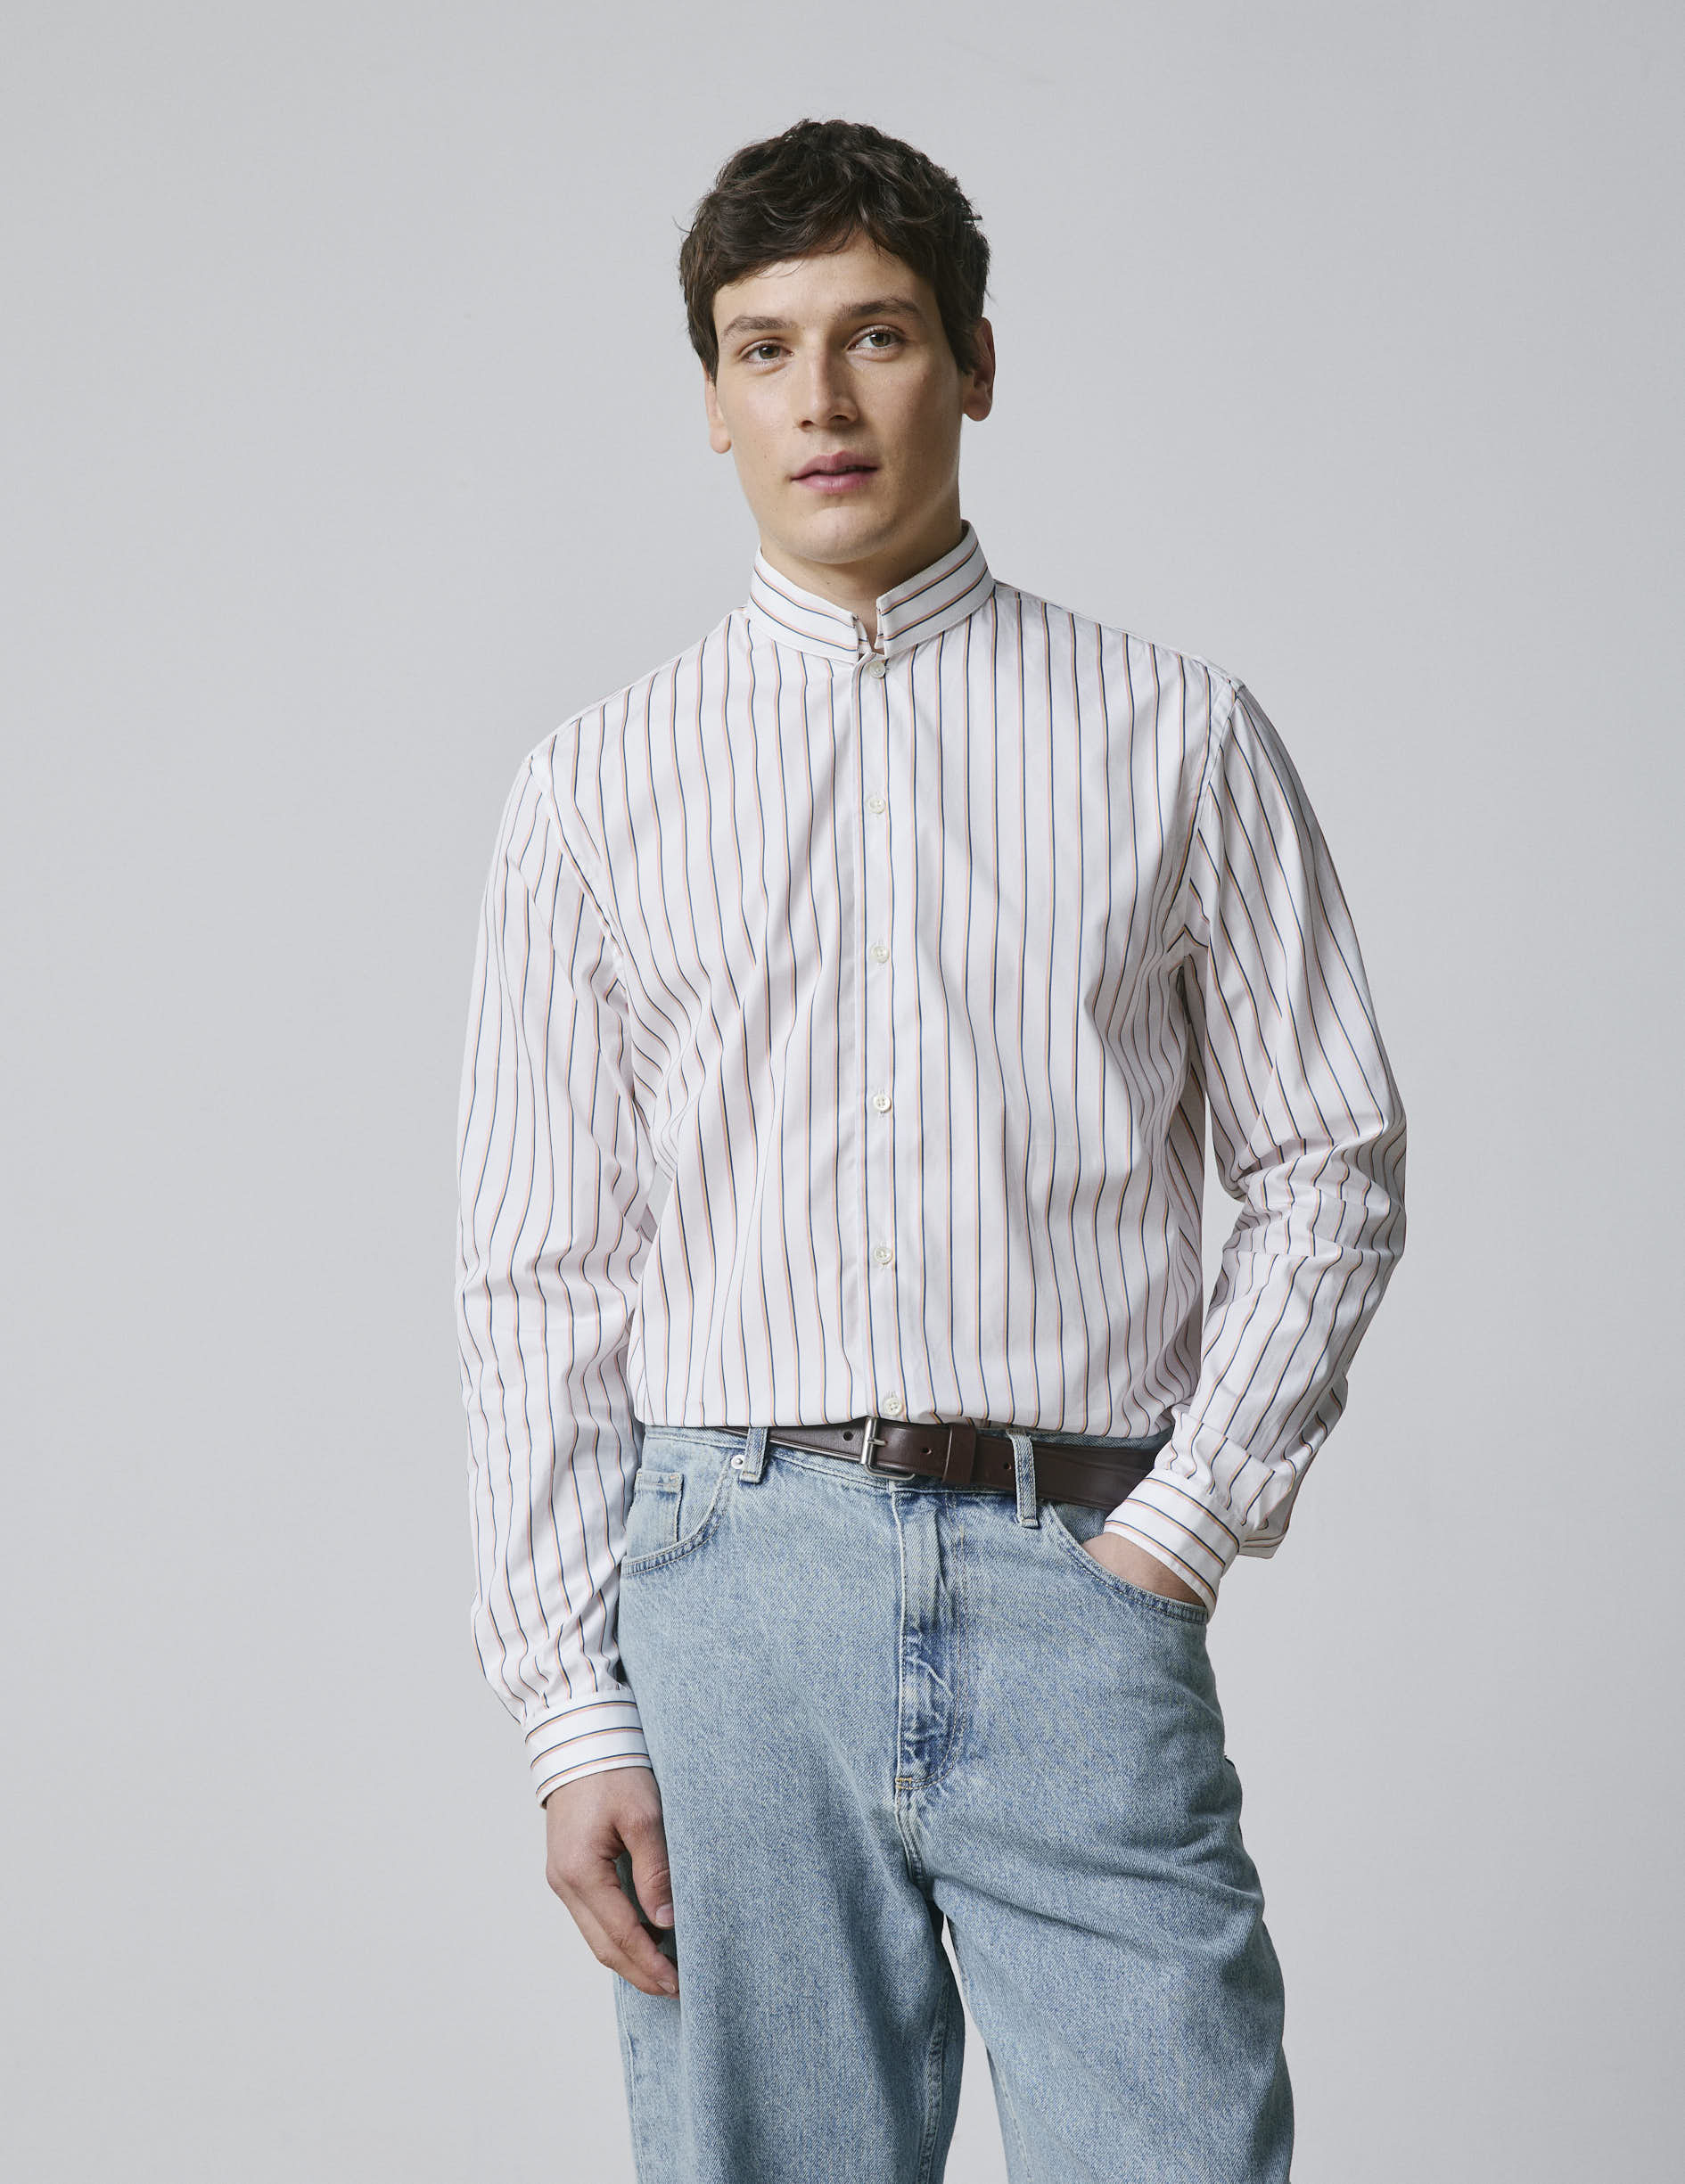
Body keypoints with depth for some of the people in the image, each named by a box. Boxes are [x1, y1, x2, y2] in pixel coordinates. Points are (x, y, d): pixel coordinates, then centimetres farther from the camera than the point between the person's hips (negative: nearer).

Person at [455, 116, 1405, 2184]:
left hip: (1079, 1580, 0)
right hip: (730, 1571, 1)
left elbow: (1330, 1174, 9)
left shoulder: (1178, 738, 8)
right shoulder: (598, 787, 9)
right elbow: (536, 1279, 7)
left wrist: (1180, 1530, -3)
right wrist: (573, 1719, 0)